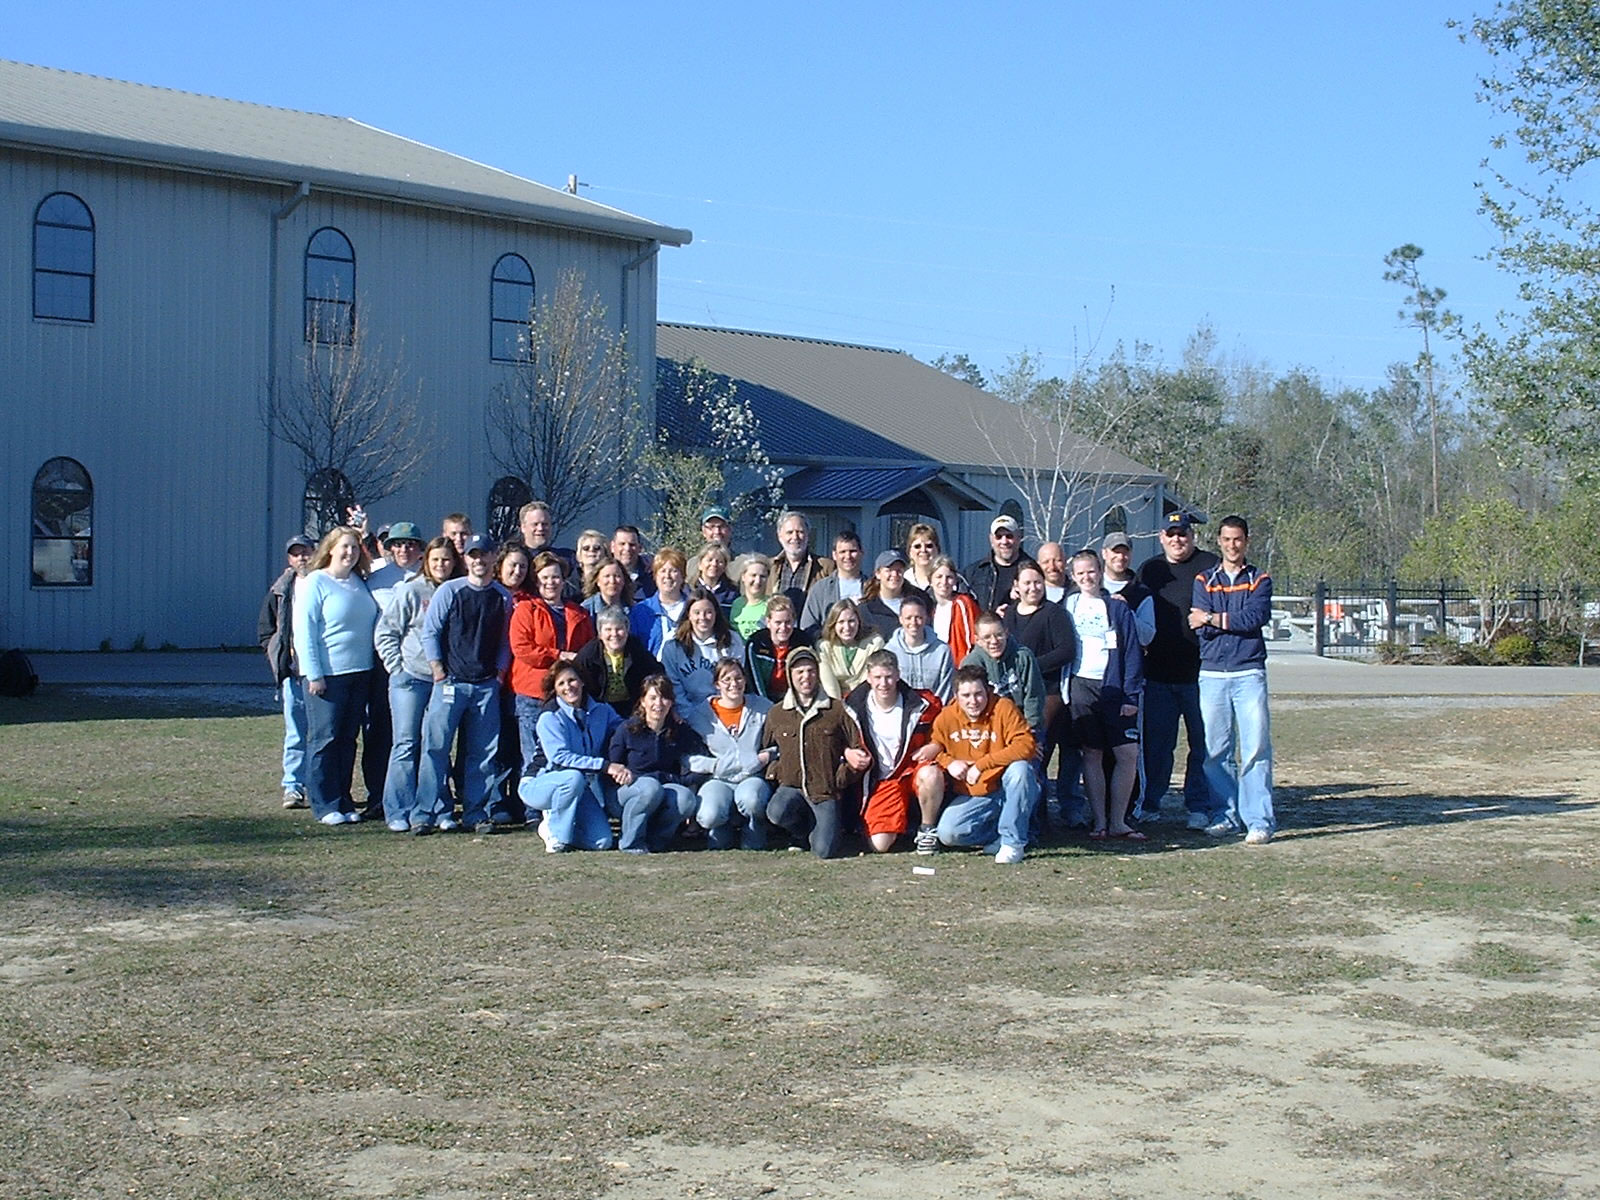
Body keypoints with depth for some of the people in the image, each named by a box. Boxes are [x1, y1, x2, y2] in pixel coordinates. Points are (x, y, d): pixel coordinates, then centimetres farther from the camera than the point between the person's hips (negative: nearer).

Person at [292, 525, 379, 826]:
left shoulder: (360, 584, 12)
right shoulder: (315, 583, -5)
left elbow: (374, 623, 23)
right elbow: (304, 631, -9)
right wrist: (314, 674, -15)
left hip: (360, 673, 6)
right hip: (327, 674, -6)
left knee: (348, 739, 9)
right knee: (325, 739, -2)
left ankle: (344, 801, 16)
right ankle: (325, 805, 3)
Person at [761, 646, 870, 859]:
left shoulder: (838, 710, 4)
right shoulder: (776, 714, 10)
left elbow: (857, 748, 8)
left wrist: (854, 757, -14)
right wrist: (775, 772, -1)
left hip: (826, 789, -2)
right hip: (791, 786, 2)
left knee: (825, 851, -20)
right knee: (777, 812, -34)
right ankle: (808, 828, 2)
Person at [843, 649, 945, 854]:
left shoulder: (921, 704, -9)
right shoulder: (853, 706, -6)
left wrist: (935, 747, -14)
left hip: (914, 767, -1)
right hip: (881, 780, 1)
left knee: (931, 775, -40)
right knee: (879, 845, -16)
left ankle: (927, 830, -11)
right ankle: (902, 820, 21)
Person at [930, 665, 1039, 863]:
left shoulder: (1003, 708, -15)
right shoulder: (946, 718, -4)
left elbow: (1025, 745, -26)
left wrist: (982, 765, -29)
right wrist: (948, 762, -16)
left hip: (1008, 789, -2)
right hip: (973, 796, 2)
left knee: (1020, 768, -36)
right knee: (947, 834, -21)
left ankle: (1013, 841, -22)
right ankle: (999, 836, 5)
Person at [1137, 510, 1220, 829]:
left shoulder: (1211, 566, 0)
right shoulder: (1149, 569, 14)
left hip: (1199, 672, -4)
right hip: (1158, 672, 4)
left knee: (1202, 743, 2)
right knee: (1156, 742, 8)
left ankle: (1199, 806, 9)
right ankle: (1149, 802, 17)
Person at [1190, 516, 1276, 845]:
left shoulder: (1259, 580, 10)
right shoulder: (1204, 580, 13)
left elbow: (1257, 616, -9)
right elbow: (1200, 626, -2)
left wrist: (1215, 618, -6)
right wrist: (1238, 621, -9)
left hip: (1249, 673, -2)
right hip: (1212, 673, 2)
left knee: (1256, 746, -8)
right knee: (1215, 750, 2)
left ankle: (1259, 820, -7)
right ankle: (1226, 815, 12)